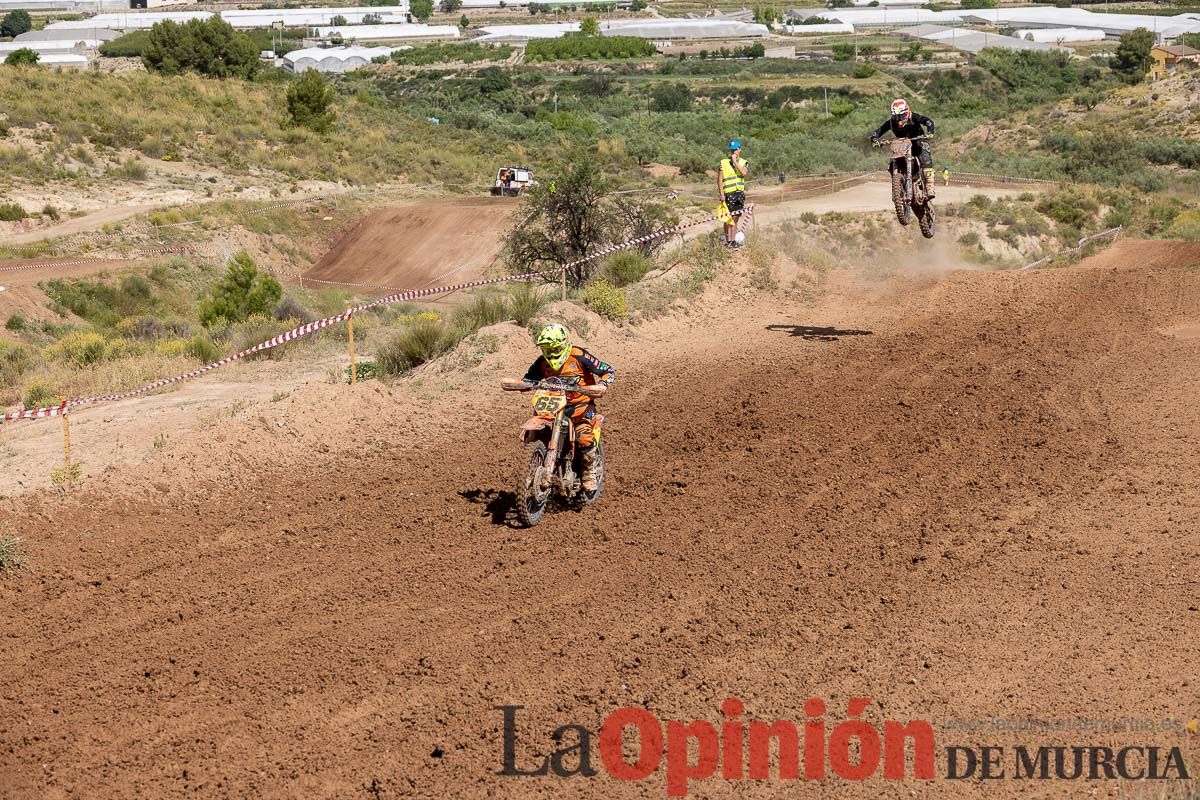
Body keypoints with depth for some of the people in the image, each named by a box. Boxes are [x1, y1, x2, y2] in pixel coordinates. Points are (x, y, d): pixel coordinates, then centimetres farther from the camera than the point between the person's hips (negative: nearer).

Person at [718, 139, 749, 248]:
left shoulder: (743, 163, 7)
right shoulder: (724, 162, -1)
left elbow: (743, 173, -14)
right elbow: (719, 179, -3)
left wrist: (735, 161, -13)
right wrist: (722, 194, -10)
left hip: (739, 193, 3)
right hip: (728, 194, -3)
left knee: (735, 218, 8)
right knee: (728, 218, -2)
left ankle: (733, 240, 14)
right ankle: (728, 241, 3)